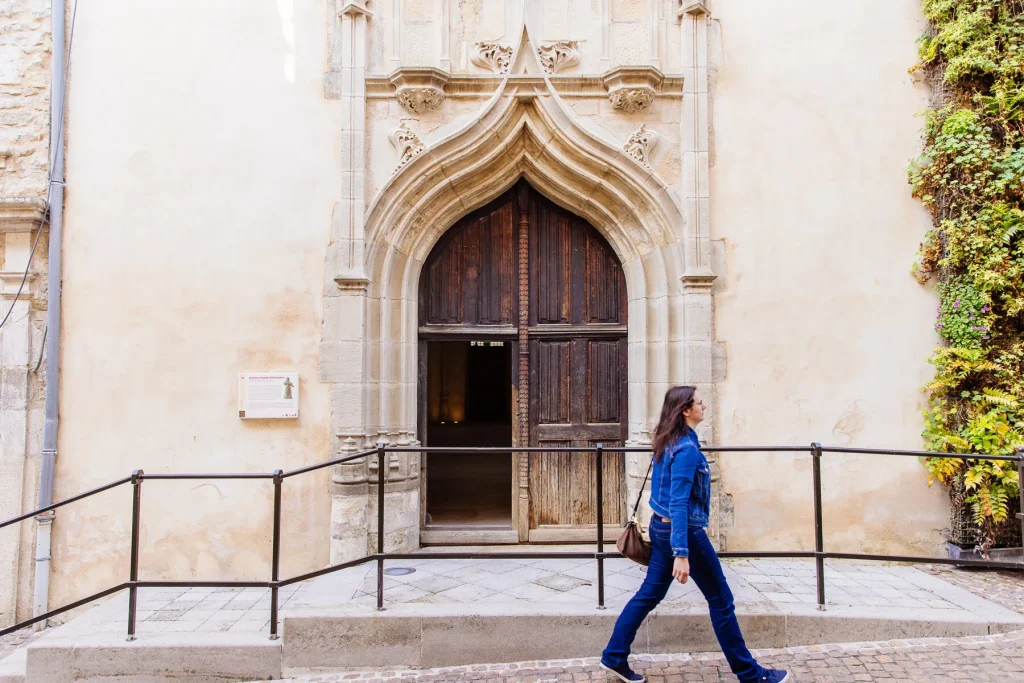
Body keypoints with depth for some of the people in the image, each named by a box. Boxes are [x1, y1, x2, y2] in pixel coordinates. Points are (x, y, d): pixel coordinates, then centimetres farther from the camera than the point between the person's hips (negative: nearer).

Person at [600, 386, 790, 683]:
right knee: (721, 600, 4)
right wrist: (681, 554, -30)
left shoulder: (667, 443, 7)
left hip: (661, 527, 9)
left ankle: (614, 657, 18)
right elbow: (678, 502, -27)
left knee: (649, 594, 14)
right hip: (684, 531, -9)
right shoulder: (687, 448, -21)